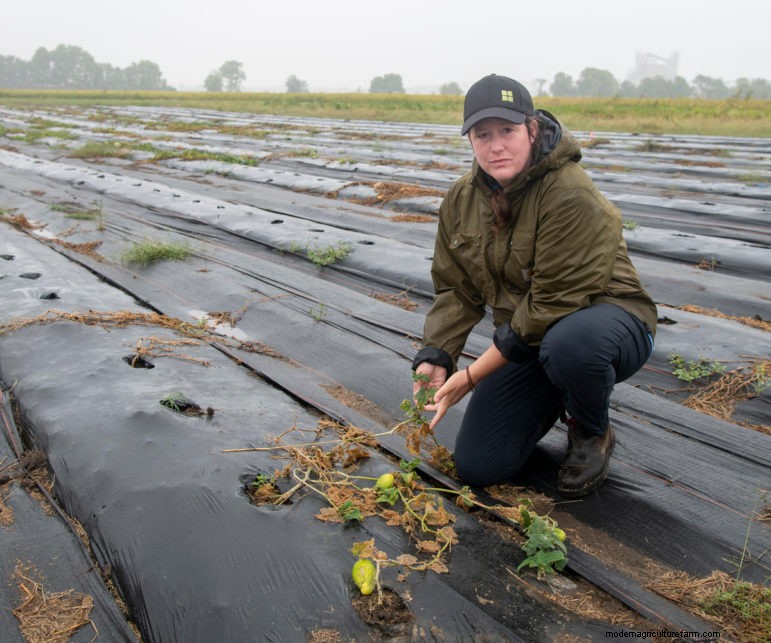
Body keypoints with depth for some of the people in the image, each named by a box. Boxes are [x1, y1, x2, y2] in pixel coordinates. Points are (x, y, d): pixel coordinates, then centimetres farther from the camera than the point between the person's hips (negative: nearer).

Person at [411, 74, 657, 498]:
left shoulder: (572, 196, -25)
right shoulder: (461, 200, -2)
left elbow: (553, 305, -26)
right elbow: (455, 291, 1)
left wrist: (472, 375, -24)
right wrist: (435, 358, -15)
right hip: (528, 340, 5)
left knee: (568, 342, -43)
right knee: (476, 468, -4)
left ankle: (592, 434, -7)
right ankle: (555, 399, 23)